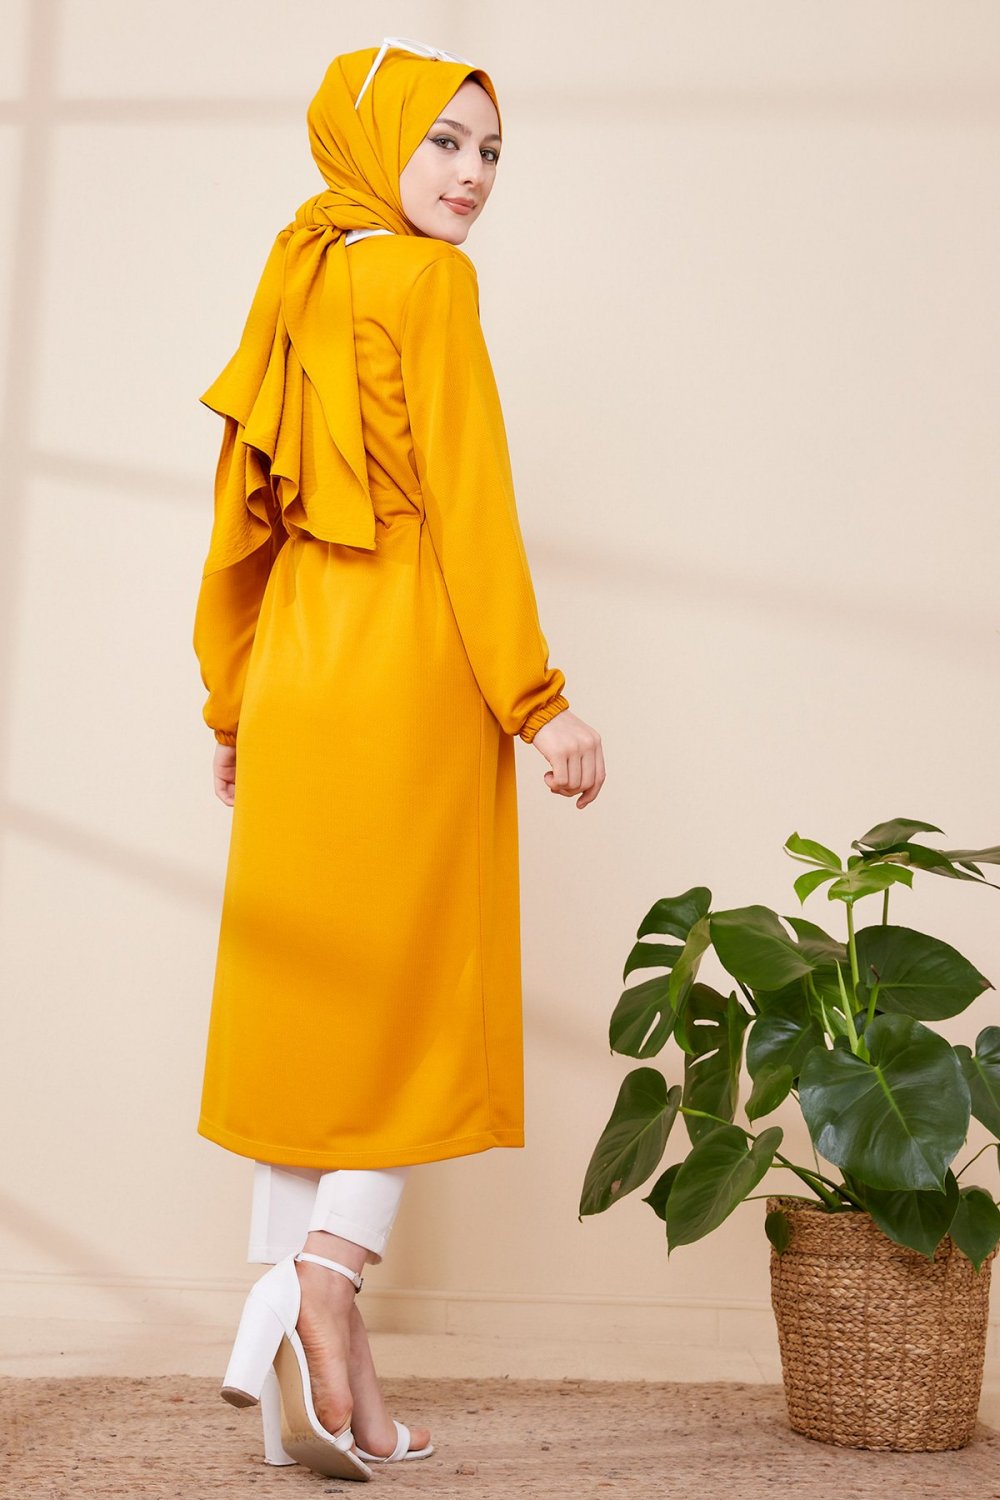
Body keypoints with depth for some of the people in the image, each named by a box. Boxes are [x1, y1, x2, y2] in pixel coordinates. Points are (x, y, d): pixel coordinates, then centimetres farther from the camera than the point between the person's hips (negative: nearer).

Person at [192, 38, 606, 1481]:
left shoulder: (296, 290, 16)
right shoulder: (426, 280, -4)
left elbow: (242, 516, 17)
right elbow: (467, 499, -12)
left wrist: (231, 703, 21)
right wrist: (540, 699, -11)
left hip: (296, 679, 7)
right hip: (411, 673, -7)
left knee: (302, 999, 7)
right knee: (415, 996, 2)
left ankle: (304, 1349, 13)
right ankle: (319, 1288, -7)